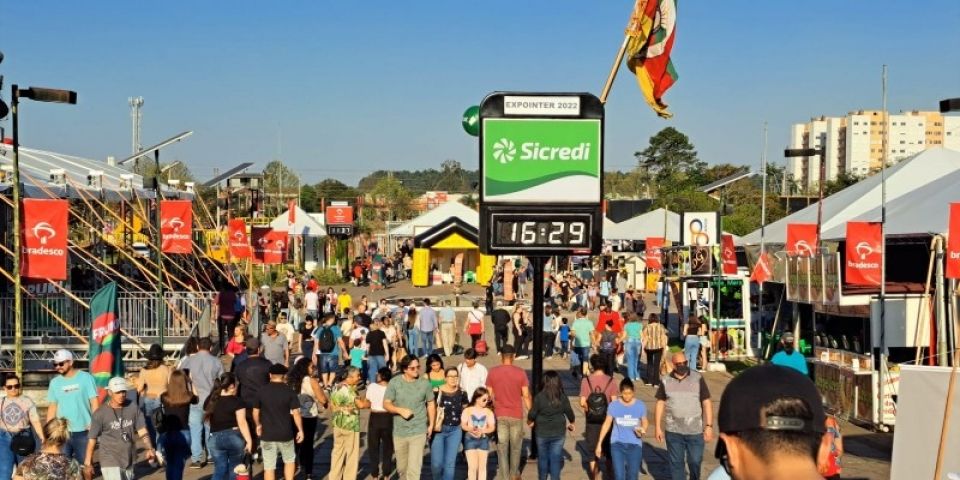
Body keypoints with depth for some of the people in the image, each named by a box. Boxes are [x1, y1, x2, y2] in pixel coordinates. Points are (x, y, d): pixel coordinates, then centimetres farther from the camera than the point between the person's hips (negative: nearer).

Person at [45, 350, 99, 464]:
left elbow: (94, 401, -4)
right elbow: (52, 407, 9)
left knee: (84, 464, 7)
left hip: (83, 431, -3)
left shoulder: (85, 378, -4)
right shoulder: (55, 382, 6)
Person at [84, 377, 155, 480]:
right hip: (110, 460, -4)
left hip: (128, 460, 4)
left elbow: (142, 430, -4)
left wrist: (149, 448, -20)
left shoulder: (133, 407, -4)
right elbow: (92, 439, -6)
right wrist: (88, 463, -4)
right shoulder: (100, 413, -12)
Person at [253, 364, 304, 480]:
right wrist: (300, 430, 2)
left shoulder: (261, 391, -2)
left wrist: (258, 425, 21)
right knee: (289, 460, 22)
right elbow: (296, 413, -8)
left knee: (269, 467, 6)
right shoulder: (289, 392, -7)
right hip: (285, 434, -1)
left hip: (267, 435, 1)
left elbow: (255, 412, 4)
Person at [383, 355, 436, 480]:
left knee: (414, 468, -11)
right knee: (401, 467, 16)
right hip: (399, 431, 2)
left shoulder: (424, 383, -5)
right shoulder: (394, 382, -6)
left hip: (418, 432, -2)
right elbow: (386, 404, -4)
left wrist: (431, 425, 9)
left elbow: (431, 404, 8)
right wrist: (400, 410, -21)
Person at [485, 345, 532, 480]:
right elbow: (526, 395, -7)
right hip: (516, 415, 0)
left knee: (502, 448, 4)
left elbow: (490, 395, -1)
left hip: (499, 415, 0)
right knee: (516, 447, 17)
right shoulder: (520, 372, -8)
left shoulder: (492, 372, -5)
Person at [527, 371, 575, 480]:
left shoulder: (539, 397, -15)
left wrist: (530, 422, 15)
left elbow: (532, 414, -7)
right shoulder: (563, 397, -8)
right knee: (556, 458, 7)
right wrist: (571, 423, 23)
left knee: (543, 457, 17)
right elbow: (569, 413, 3)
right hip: (558, 433, 1)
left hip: (542, 433, -1)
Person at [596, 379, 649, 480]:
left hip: (635, 445, 1)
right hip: (617, 444, 0)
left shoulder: (640, 406, -2)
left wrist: (643, 430, -14)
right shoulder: (613, 405, -3)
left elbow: (645, 422, 10)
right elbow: (607, 424, 5)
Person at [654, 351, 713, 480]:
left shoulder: (698, 379, -5)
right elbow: (660, 404, 6)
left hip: (695, 431, -1)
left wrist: (709, 426, -9)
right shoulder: (666, 381, 0)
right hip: (673, 431, 1)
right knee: (675, 462, 10)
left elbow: (706, 403, -4)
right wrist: (658, 427, 4)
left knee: (695, 461, 6)